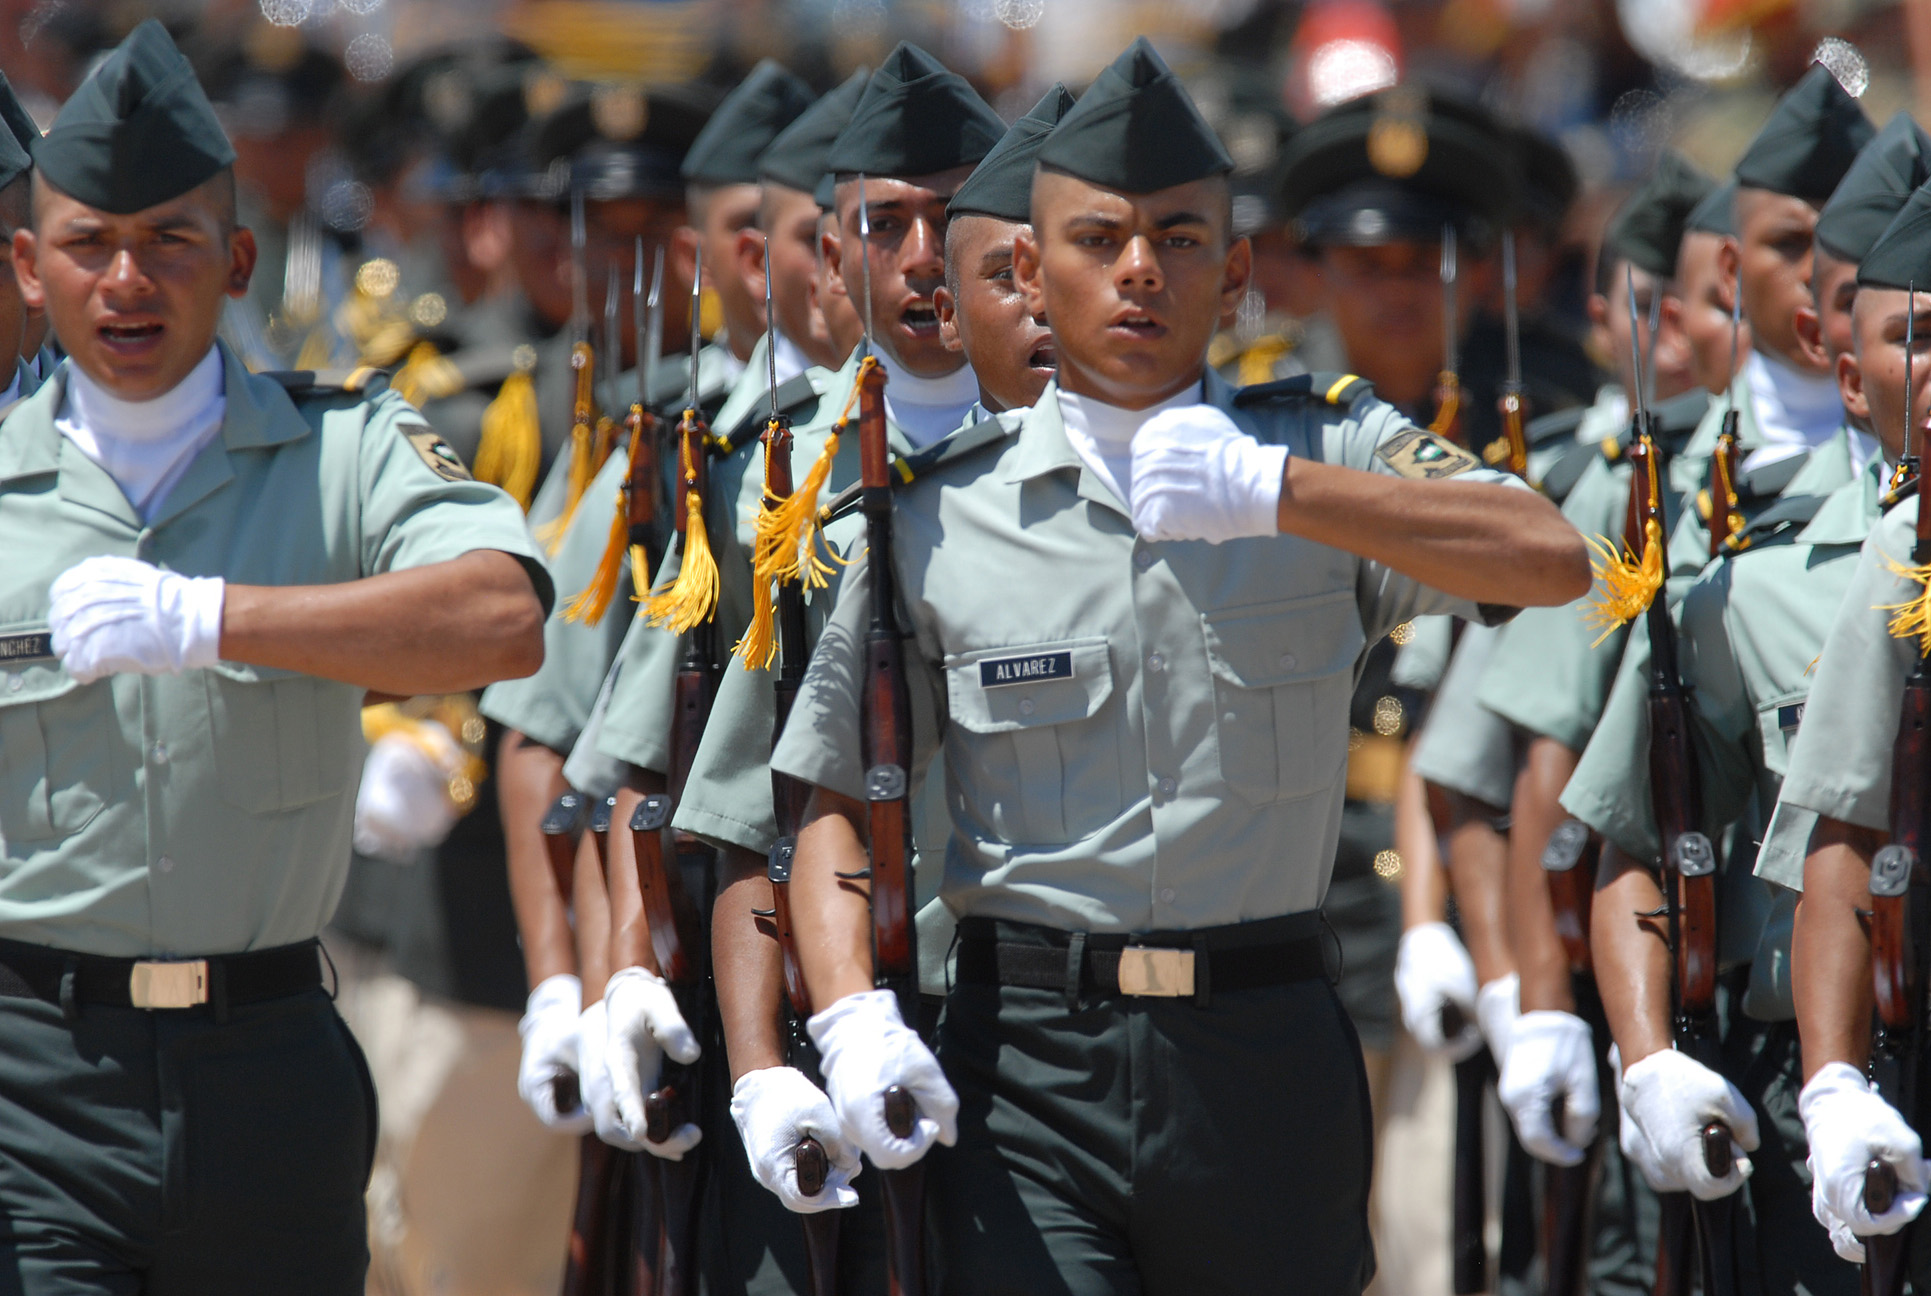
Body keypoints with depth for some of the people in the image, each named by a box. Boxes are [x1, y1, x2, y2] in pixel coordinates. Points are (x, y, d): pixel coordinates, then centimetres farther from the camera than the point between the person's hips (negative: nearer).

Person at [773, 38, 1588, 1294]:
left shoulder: (1327, 451, 6)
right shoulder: (939, 513, 6)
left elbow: (1550, 559, -12)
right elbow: (835, 799, 9)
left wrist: (1272, 490, -22)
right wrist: (854, 1019, -10)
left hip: (1268, 1053, 1)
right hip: (1027, 1067, -1)